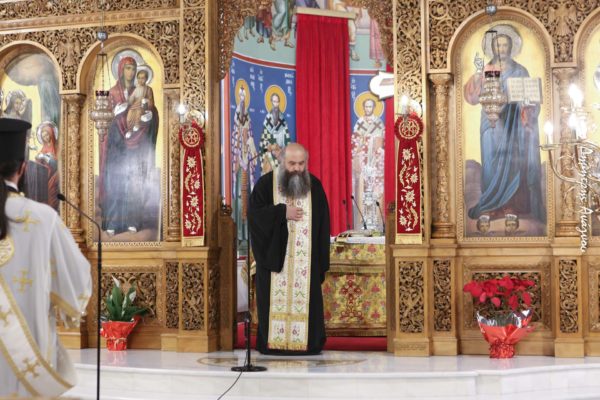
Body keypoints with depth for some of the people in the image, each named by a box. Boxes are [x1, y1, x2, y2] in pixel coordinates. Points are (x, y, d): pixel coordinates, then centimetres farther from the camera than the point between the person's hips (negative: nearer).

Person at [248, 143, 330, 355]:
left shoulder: (315, 185, 4)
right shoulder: (266, 183, -1)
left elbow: (323, 224, 5)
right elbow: (254, 213, -8)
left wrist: (321, 258, 0)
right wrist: (283, 212, -16)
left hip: (305, 258, 1)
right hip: (275, 254, -1)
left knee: (306, 297, 1)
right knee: (275, 297, 1)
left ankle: (308, 342, 9)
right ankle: (272, 342, 7)